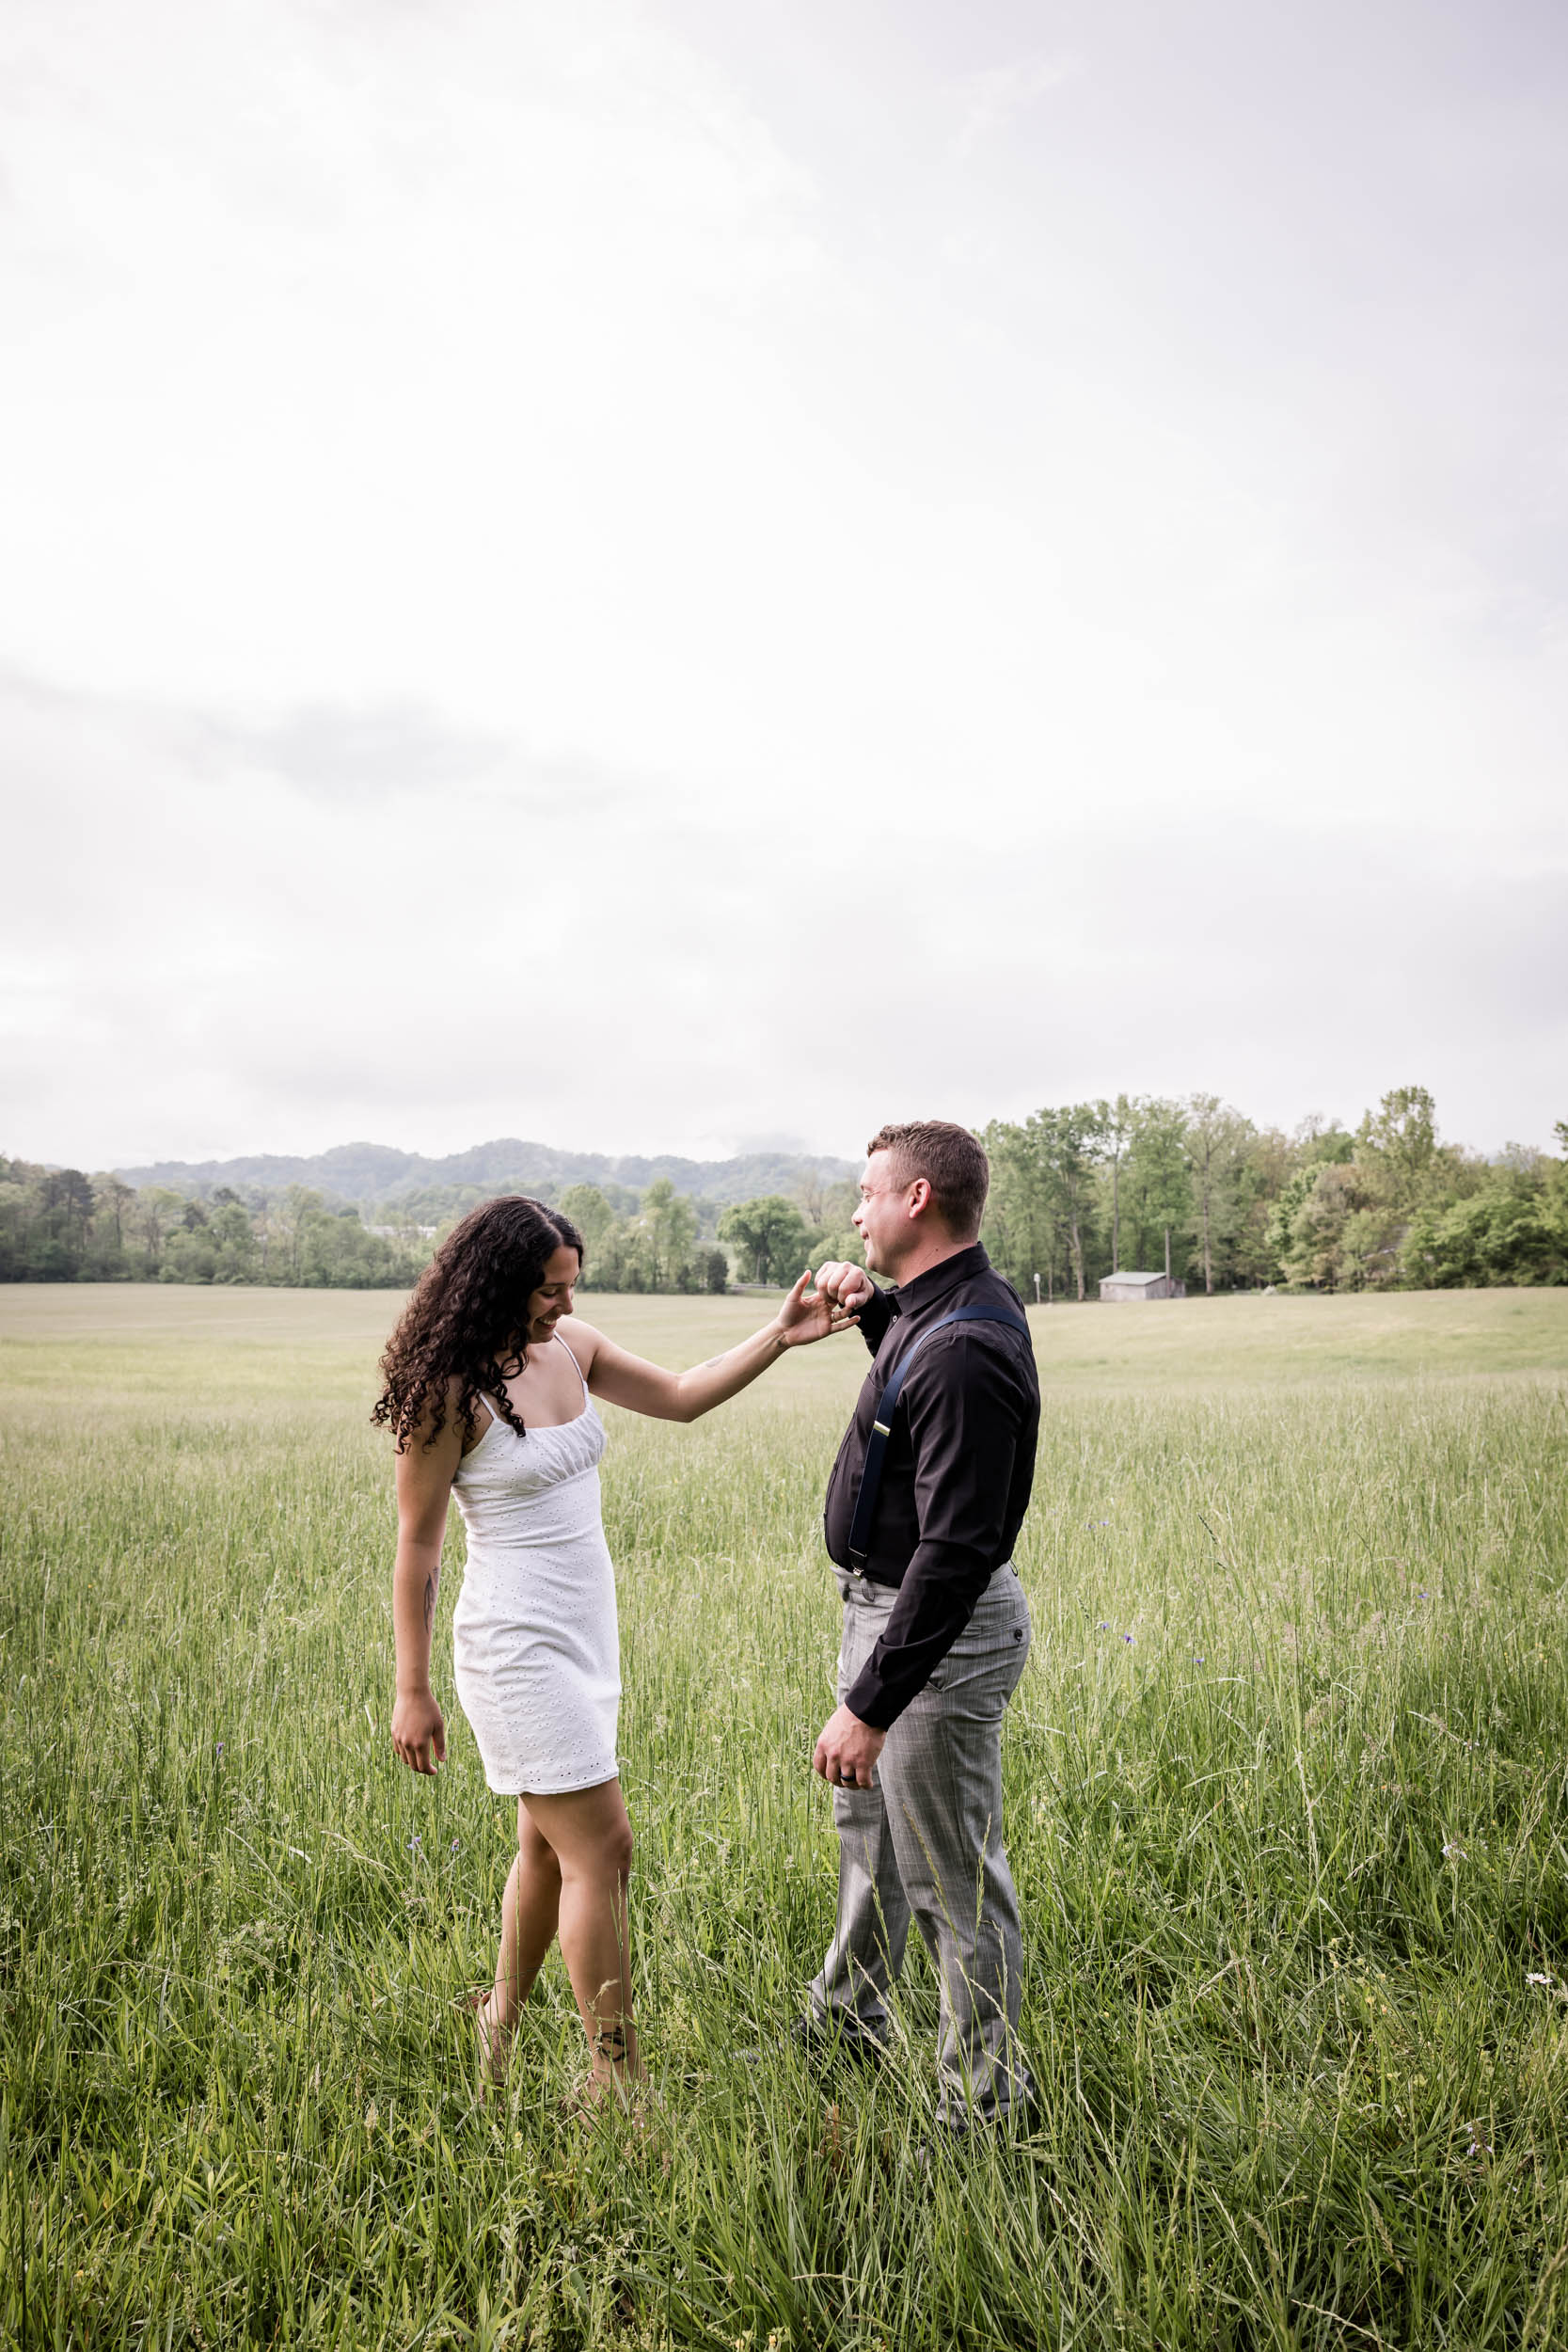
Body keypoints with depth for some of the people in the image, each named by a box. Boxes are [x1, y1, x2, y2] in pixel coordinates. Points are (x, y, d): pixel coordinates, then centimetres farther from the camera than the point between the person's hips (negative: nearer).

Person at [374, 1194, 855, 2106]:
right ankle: (616, 2081, 10)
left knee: (552, 1846, 18)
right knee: (602, 1850, -4)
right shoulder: (453, 1392, -17)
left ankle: (497, 2033, 38)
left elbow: (679, 1398, 11)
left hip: (585, 1633, 8)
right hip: (518, 1644, -7)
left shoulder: (570, 1346, 2)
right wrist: (412, 1691, -8)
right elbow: (418, 1544, -12)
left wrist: (779, 1336, -1)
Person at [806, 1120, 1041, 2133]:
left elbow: (954, 1550, -32)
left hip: (940, 1632, -11)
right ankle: (845, 2024, 49)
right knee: (869, 1825, 27)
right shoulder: (947, 1304, 2)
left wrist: (870, 1705, -29)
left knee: (952, 1879, 6)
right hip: (885, 1604, 11)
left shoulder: (966, 1350, -29)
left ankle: (986, 2104, 27)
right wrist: (872, 1308, 9)